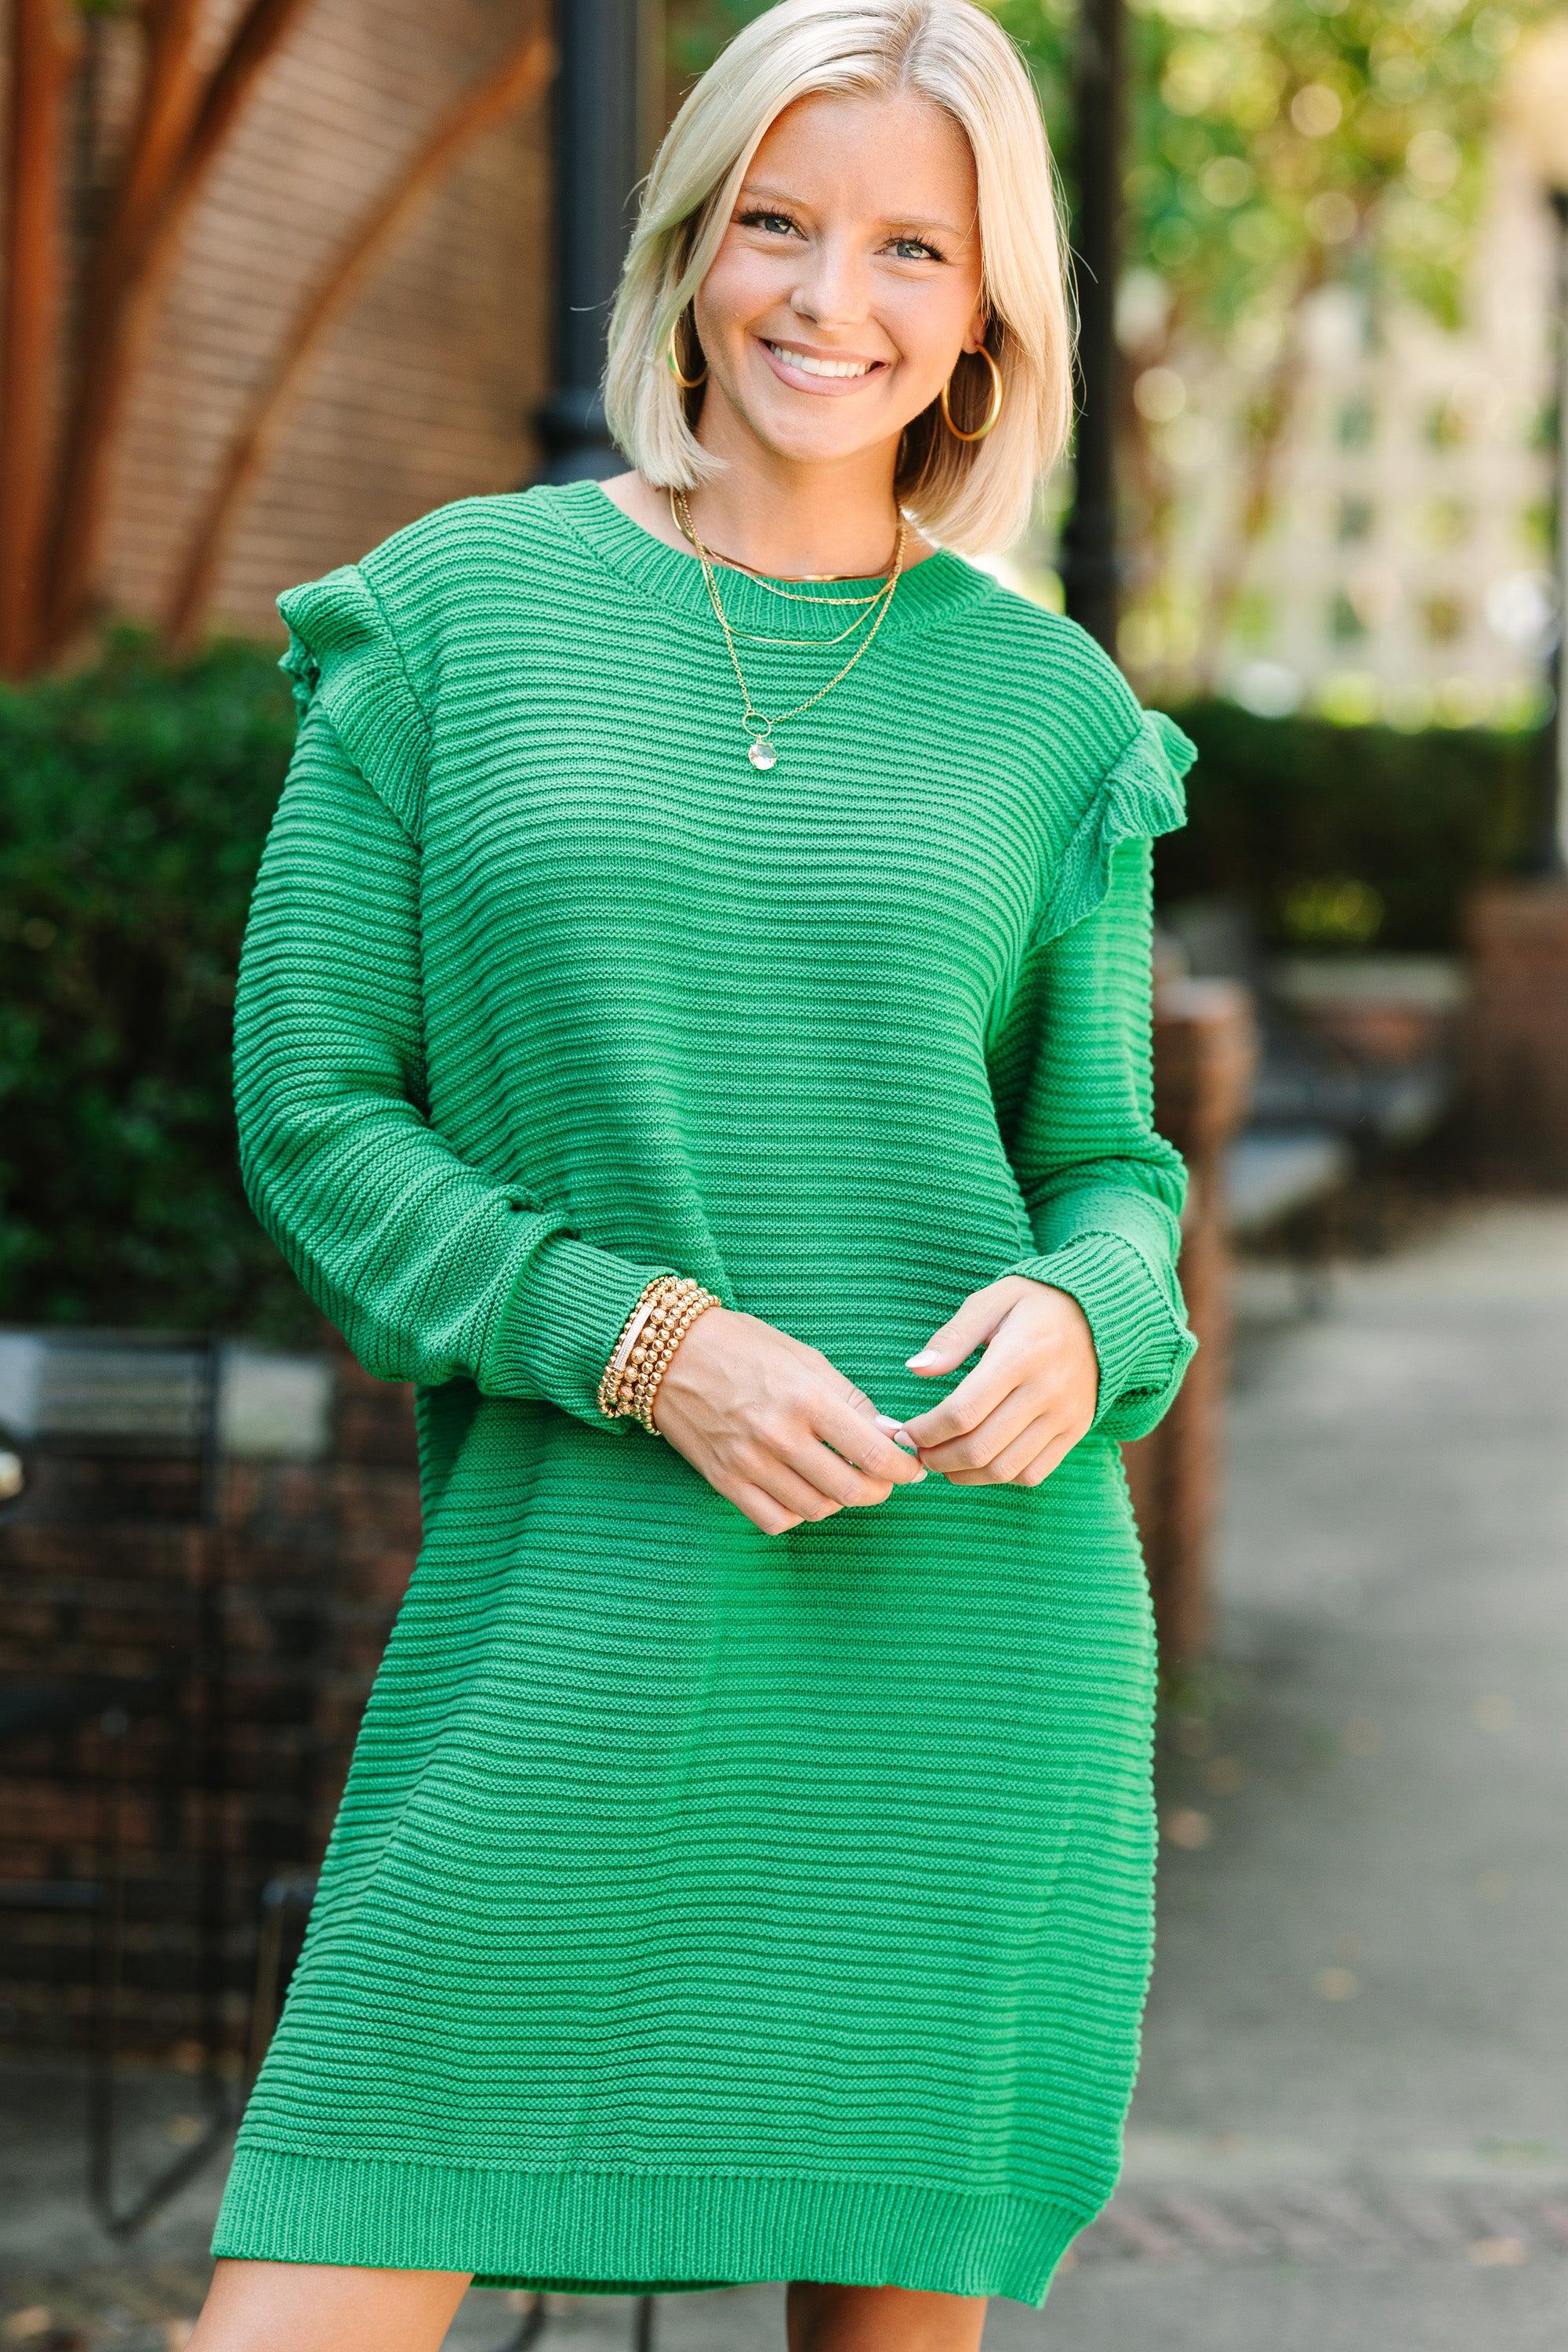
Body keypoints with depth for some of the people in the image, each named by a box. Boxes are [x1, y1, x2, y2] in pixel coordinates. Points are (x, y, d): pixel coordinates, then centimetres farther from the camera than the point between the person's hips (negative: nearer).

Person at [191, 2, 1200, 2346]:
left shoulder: (1046, 704, 8)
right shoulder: (458, 611, 3)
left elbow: (1110, 1159, 14)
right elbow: (313, 1103, 1)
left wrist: (1082, 1321, -9)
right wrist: (633, 1336, -13)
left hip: (968, 1592, 2)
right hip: (575, 1586, -2)